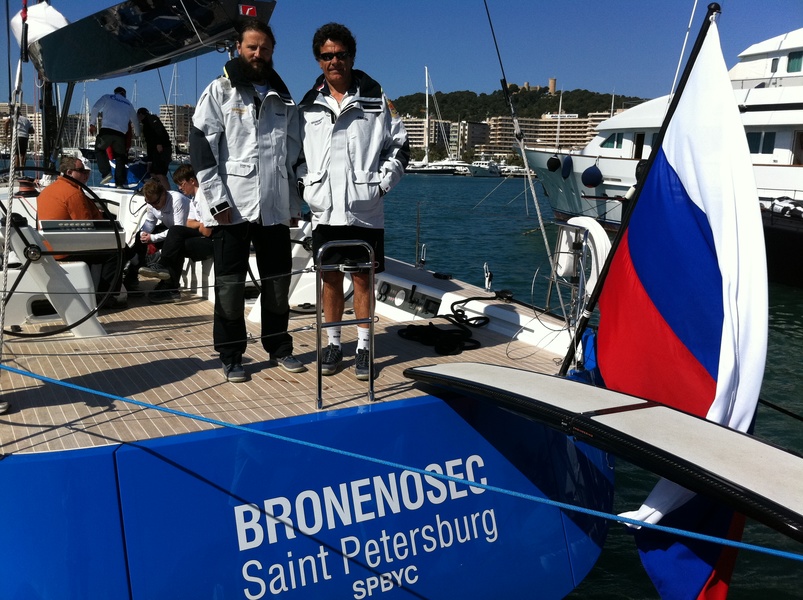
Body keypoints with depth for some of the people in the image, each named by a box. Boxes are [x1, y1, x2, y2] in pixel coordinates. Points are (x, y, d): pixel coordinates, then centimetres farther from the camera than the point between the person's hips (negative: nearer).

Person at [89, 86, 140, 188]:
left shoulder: (107, 97, 17)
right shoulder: (129, 104, 24)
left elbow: (95, 109, 7)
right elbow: (135, 120, 31)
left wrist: (92, 124, 14)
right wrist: (137, 134, 46)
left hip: (107, 130, -2)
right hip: (121, 133, 2)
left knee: (99, 149, 14)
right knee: (120, 157, 8)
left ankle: (106, 173, -4)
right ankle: (120, 183, 2)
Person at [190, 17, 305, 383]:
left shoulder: (283, 98, 15)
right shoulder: (219, 92, 2)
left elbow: (294, 154, 18)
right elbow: (201, 147, -5)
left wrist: (294, 205, 14)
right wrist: (218, 200, -13)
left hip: (275, 208, 4)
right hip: (232, 208, -4)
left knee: (278, 281, 10)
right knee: (230, 284, 2)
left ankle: (279, 347, 24)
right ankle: (231, 356, 12)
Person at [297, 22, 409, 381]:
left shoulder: (376, 102, 2)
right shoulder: (308, 107, 9)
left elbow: (399, 146, 5)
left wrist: (382, 184, -3)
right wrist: (306, 186, 4)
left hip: (365, 210, -2)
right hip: (324, 211, 2)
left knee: (363, 279, 4)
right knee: (330, 279, 9)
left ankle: (363, 347, 14)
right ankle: (333, 344, 22)